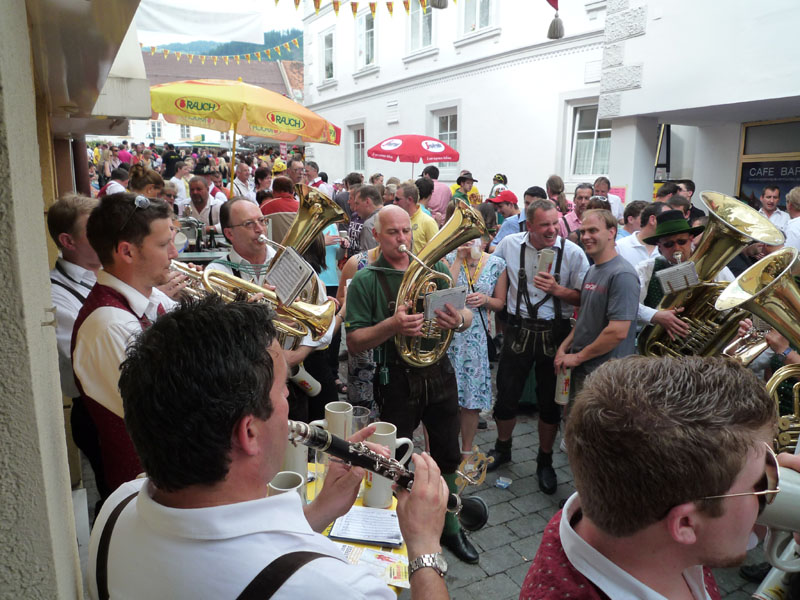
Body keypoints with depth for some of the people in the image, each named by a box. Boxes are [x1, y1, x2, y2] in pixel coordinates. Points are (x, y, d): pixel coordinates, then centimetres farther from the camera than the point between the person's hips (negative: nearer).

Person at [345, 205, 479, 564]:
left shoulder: (435, 268, 3)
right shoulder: (366, 280, -8)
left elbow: (468, 315, 6)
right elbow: (354, 343, -12)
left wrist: (459, 319, -18)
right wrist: (392, 325, -29)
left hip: (440, 375, 4)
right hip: (397, 382, -3)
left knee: (447, 457, 17)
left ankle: (449, 528, 38)